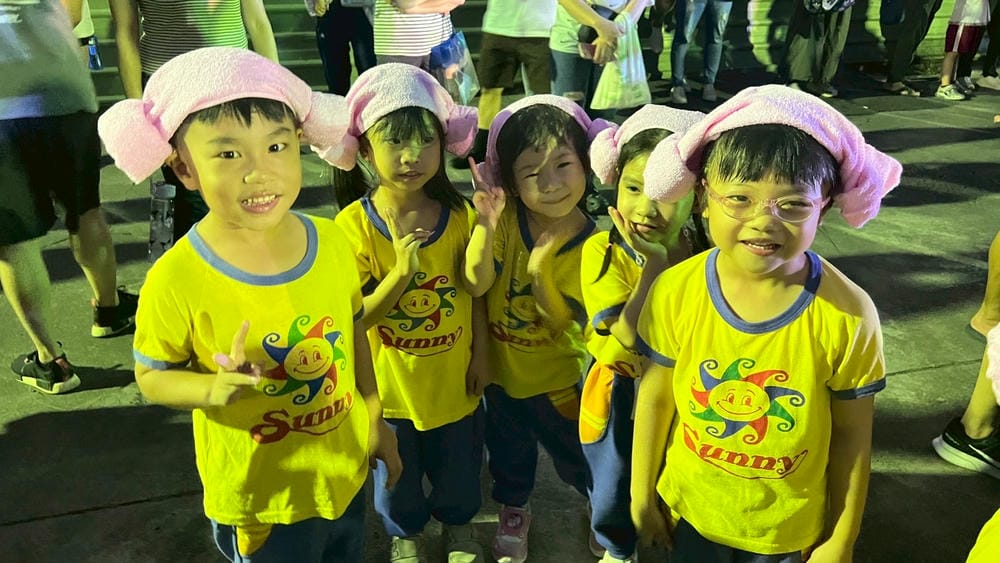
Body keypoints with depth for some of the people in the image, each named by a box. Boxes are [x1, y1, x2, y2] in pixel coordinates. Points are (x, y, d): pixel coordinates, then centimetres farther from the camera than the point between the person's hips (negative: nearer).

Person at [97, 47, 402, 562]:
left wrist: (375, 419, 9)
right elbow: (151, 376, -9)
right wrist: (214, 390, -29)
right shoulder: (177, 280, -24)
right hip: (260, 497, -4)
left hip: (345, 472, 4)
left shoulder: (331, 241, -13)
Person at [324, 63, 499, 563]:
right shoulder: (354, 224, -20)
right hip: (391, 382, -2)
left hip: (455, 376, 2)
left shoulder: (458, 213, -13)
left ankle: (458, 522, 57)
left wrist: (484, 232, -26)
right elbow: (356, 318, -21)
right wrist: (402, 272, -34)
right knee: (397, 471, 23)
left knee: (459, 464, 25)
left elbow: (477, 287, -12)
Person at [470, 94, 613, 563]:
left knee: (574, 454, 21)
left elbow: (568, 322, -21)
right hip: (502, 369, 2)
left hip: (557, 378, -2)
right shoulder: (506, 219, -19)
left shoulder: (589, 244, -22)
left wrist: (539, 268, -37)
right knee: (508, 450, 26)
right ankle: (513, 510, 55)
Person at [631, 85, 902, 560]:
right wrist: (642, 492, 3)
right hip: (689, 510, 1)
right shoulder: (675, 291, -20)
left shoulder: (847, 314, -22)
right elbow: (655, 397, -7)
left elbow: (852, 436, -10)